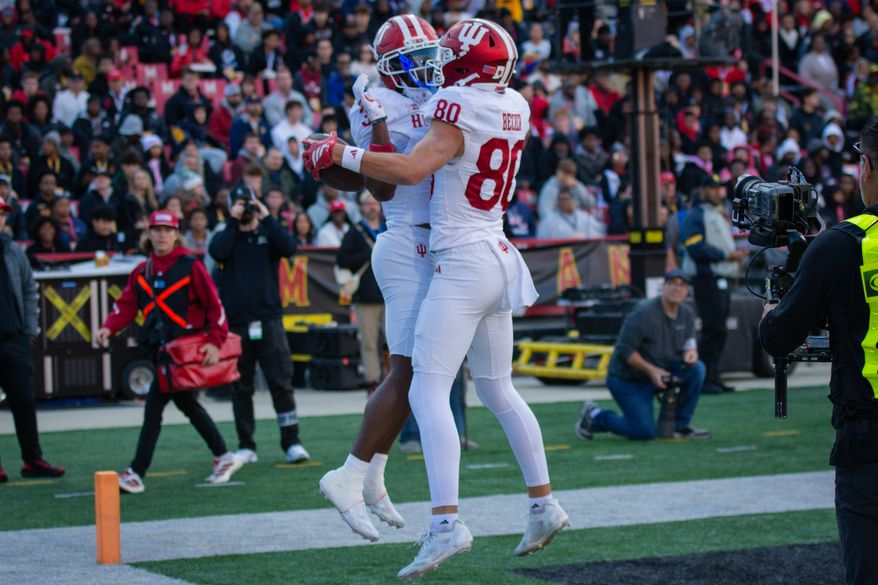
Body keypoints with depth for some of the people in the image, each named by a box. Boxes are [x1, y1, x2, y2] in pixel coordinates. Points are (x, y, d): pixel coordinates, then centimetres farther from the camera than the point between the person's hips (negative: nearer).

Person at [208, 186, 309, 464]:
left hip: (269, 319, -1)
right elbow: (217, 252, -12)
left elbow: (289, 248, -10)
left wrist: (266, 219, -9)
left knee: (281, 383, -5)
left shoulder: (268, 234, 10)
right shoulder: (226, 236, 10)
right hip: (236, 323, 1)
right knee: (241, 387, 5)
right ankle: (246, 446, 11)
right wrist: (233, 222, -10)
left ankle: (291, 442, -2)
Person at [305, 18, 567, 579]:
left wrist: (341, 154, -16)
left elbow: (412, 169, -26)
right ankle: (544, 505, 25)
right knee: (499, 391, 20)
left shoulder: (459, 111, -14)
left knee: (428, 393, -11)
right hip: (500, 260, 8)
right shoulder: (516, 108, 9)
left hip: (462, 264, -8)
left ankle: (447, 522, -22)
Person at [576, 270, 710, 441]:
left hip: (658, 372, 7)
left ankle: (680, 426, -3)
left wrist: (691, 351, -15)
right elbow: (624, 350, -23)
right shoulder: (643, 313, -23)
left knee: (697, 368, -15)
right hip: (627, 380, -7)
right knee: (645, 432, -14)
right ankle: (594, 416, 8)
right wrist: (651, 370, -28)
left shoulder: (686, 315, 1)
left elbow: (689, 342, 11)